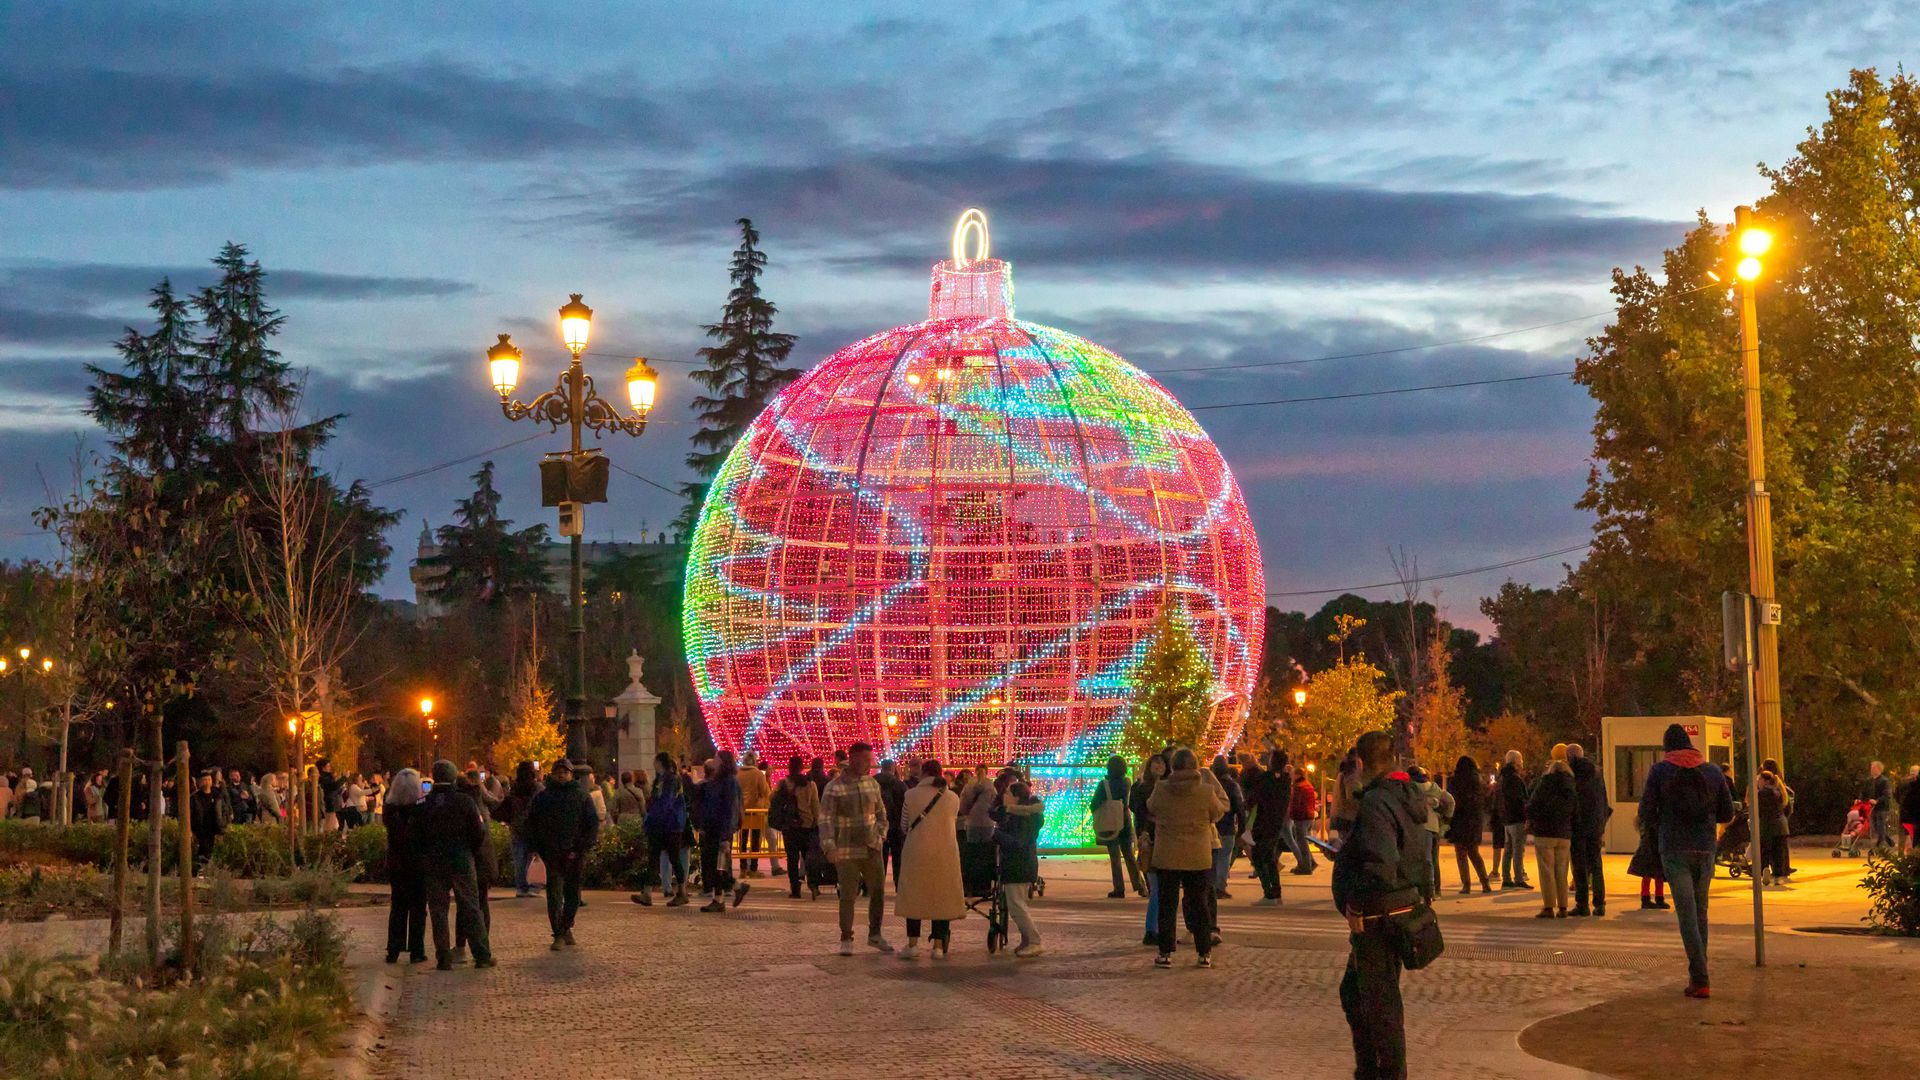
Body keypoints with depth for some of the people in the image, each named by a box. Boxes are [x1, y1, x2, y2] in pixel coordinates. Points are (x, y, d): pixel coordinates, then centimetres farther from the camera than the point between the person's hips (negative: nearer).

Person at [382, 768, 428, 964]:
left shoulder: (390, 810, -7)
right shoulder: (421, 809, -15)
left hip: (395, 865, 3)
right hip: (418, 865, -3)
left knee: (397, 907, 13)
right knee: (418, 907, 7)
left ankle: (393, 950, 11)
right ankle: (416, 951, 7)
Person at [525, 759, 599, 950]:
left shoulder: (582, 796, 5)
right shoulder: (542, 797, 7)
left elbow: (593, 824, 3)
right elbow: (531, 824, 12)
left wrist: (581, 849, -7)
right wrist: (539, 848, 1)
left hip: (574, 854, 1)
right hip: (552, 854, -1)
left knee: (572, 893, 9)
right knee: (554, 894, -8)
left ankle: (566, 928, 27)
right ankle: (559, 935, -8)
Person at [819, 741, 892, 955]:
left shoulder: (872, 784, 8)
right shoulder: (834, 787, -8)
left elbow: (881, 813, 17)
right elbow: (826, 819, -11)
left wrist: (881, 835, 2)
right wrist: (829, 847, -21)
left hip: (871, 849, 5)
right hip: (847, 851, -5)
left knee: (878, 893, 8)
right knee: (848, 896, -1)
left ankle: (874, 935, 24)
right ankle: (846, 940, 12)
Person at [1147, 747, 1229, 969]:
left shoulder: (1161, 789, -11)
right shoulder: (1206, 791, -12)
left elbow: (1151, 807, 8)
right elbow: (1217, 813, 4)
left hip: (1167, 857, 0)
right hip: (1199, 857, 0)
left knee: (1167, 904, 8)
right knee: (1200, 904, 10)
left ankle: (1166, 953, 6)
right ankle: (1205, 954, 12)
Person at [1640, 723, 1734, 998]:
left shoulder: (1660, 770, -3)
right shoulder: (1713, 771, 6)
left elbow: (1646, 813, -6)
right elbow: (1727, 814, 8)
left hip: (1674, 849, -3)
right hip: (1705, 849, 3)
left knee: (1687, 913, -4)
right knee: (1700, 911, 16)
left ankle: (1699, 979, -11)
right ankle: (1697, 973, 20)